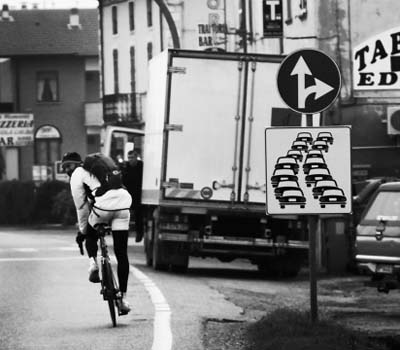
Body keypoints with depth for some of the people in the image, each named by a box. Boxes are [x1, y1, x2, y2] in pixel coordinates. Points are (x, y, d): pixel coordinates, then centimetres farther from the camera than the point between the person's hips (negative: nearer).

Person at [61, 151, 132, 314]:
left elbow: (81, 207, 11)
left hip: (104, 206, -5)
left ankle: (93, 262, -1)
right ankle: (123, 297, 6)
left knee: (91, 236, 27)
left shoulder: (77, 176, 12)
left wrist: (82, 230, 23)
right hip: (124, 204, 5)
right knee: (121, 254, 7)